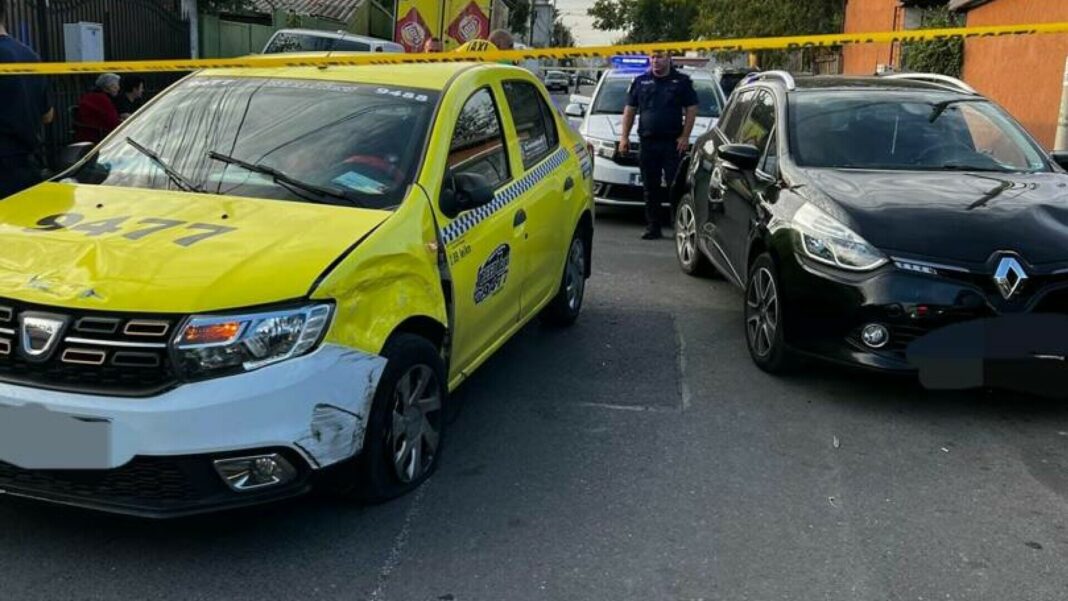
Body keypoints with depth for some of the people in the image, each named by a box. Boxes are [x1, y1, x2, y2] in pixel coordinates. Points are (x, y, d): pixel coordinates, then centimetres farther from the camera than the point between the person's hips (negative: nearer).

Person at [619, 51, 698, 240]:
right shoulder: (640, 82, 11)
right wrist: (624, 136, 6)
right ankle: (653, 227, 13)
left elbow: (691, 109, 2)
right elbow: (629, 110, 14)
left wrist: (685, 136, -8)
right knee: (650, 188, 6)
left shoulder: (682, 81, 5)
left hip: (673, 143, -3)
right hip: (647, 142, 3)